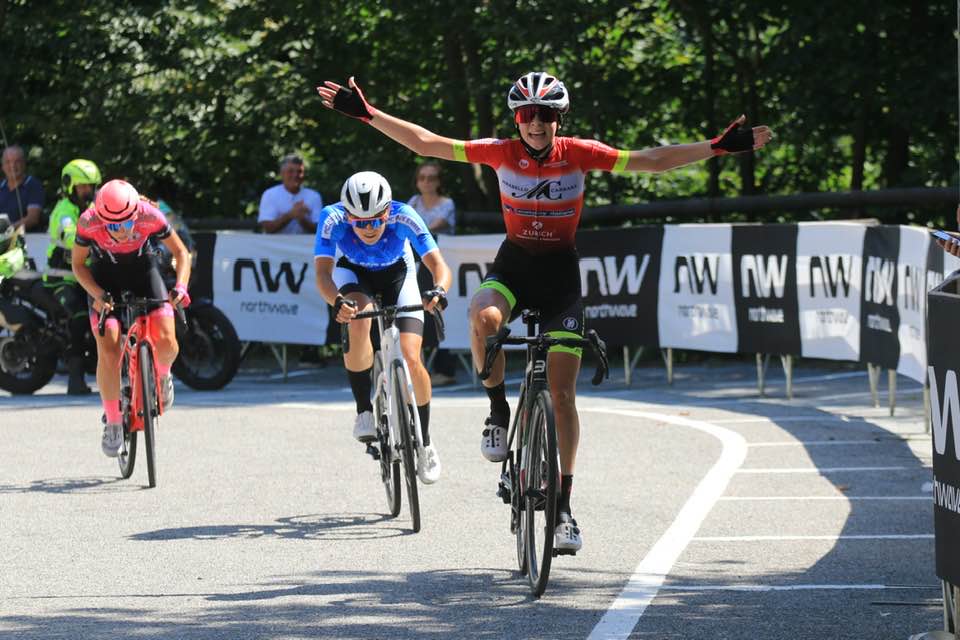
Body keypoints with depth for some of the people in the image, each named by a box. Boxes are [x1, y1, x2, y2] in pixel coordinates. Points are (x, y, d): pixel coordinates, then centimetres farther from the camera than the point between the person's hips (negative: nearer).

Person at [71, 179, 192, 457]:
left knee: (166, 343, -18)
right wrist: (98, 294, -27)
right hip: (105, 275, 0)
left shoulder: (149, 216, -28)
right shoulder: (89, 222, -28)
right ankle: (113, 422, -3)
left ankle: (162, 374, 19)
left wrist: (180, 286, -29)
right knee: (109, 351, -18)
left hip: (142, 270, 1)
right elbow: (78, 264, -12)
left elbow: (180, 252, -13)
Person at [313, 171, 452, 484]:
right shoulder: (333, 218, -33)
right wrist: (337, 301, -61)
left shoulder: (403, 217, -34)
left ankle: (424, 440, 9)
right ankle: (364, 411, -17)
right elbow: (323, 273, -40)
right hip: (353, 274, 0)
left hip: (397, 274, 0)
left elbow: (438, 264, -38)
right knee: (359, 321, -35)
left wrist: (439, 290, -60)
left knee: (411, 359, -16)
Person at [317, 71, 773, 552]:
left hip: (561, 272, 0)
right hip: (513, 264, 0)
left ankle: (563, 506, 4)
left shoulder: (578, 154, -12)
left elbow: (651, 161, -13)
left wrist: (717, 148, -21)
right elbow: (425, 143, -11)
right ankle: (498, 413, -13)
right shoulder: (502, 153, -11)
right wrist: (367, 115, -17)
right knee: (483, 317, -37)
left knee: (563, 395, -4)